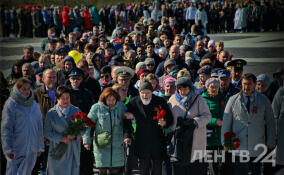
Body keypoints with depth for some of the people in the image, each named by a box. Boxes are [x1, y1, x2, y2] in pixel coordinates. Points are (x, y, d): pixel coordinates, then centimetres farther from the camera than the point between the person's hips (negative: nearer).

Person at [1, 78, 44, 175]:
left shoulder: (35, 105, 9)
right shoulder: (11, 104, -7)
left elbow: (39, 126, 14)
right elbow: (6, 128, -10)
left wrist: (40, 146, 12)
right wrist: (8, 149, -15)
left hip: (32, 149, 5)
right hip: (16, 148, -5)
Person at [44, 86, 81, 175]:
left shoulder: (76, 111, 7)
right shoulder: (51, 113, -1)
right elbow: (46, 132, -2)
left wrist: (75, 135, -11)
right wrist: (61, 139, -14)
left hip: (73, 150, 2)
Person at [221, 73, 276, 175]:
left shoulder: (263, 100, 7)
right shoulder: (233, 100, 5)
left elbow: (270, 123, 10)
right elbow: (226, 123, 8)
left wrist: (270, 144, 7)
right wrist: (225, 142, 4)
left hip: (257, 147, 1)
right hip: (238, 147, 0)